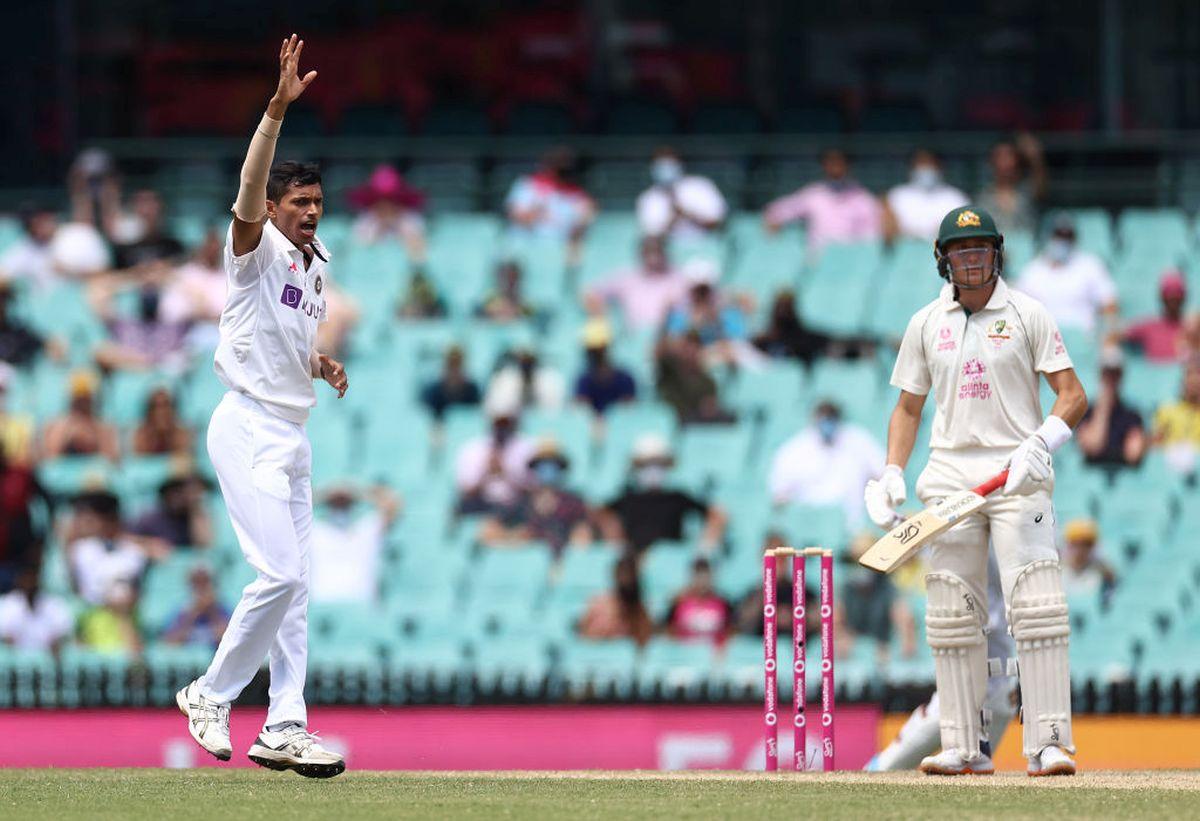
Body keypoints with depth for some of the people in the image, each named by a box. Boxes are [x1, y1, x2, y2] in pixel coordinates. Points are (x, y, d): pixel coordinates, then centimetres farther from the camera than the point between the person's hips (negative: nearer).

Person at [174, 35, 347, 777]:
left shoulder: (315, 266, 15)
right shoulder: (258, 249, -9)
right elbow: (249, 194, -30)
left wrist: (321, 365, 5)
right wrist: (278, 109, -41)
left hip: (294, 436, 9)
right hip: (250, 429, -9)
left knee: (295, 586, 5)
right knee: (280, 574, -16)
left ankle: (284, 728, 6)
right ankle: (211, 697, -2)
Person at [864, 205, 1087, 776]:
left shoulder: (1027, 316, 2)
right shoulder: (926, 324, 12)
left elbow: (1073, 395, -2)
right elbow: (908, 407, 18)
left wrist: (1042, 442, -20)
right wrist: (892, 473, 4)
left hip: (1017, 474, -4)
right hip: (950, 476, 4)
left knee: (1034, 604, -14)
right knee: (951, 612, 1)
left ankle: (1049, 743, -16)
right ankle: (963, 747, 5)